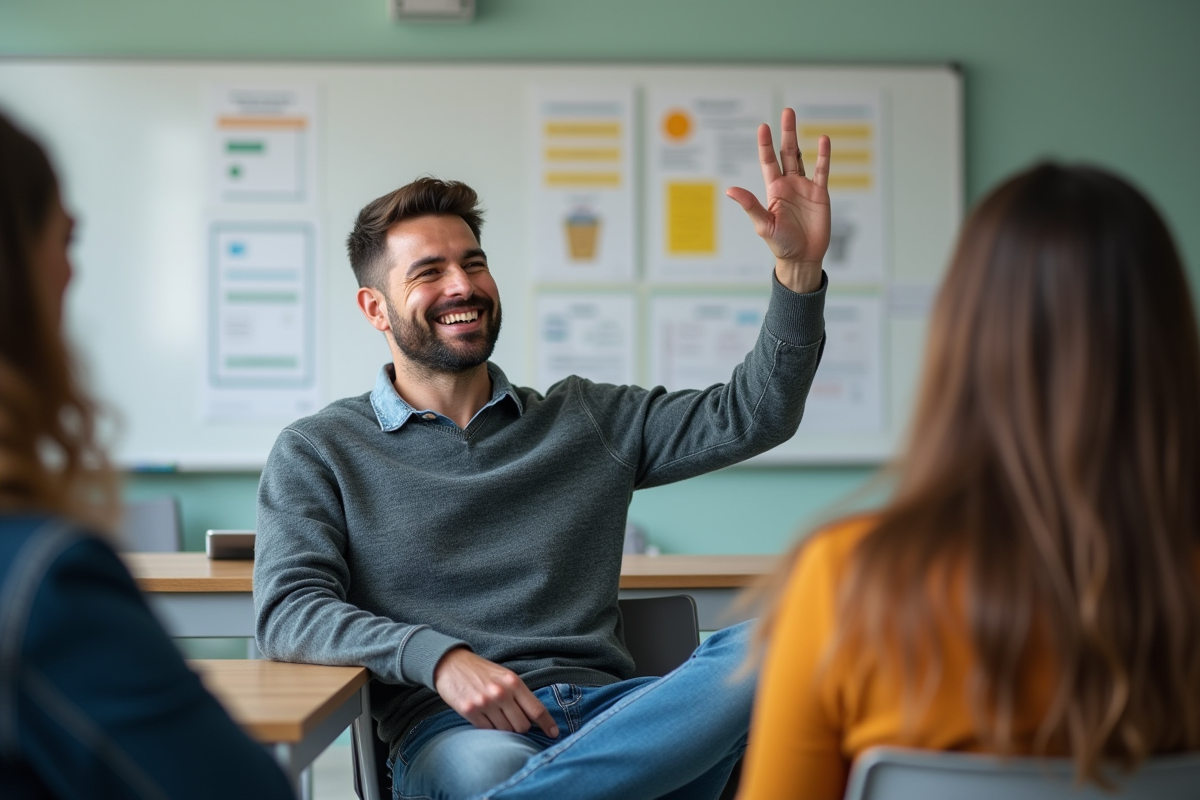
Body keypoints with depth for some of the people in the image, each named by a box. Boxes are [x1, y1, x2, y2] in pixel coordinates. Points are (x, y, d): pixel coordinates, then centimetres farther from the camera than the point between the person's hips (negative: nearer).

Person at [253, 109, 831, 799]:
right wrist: (439, 657, -19)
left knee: (773, 647, -30)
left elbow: (749, 416, 14)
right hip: (450, 725, -5)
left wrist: (800, 267, -2)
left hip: (606, 708, 6)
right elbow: (288, 612, -1)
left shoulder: (584, 419, 21)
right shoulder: (318, 452, 13)